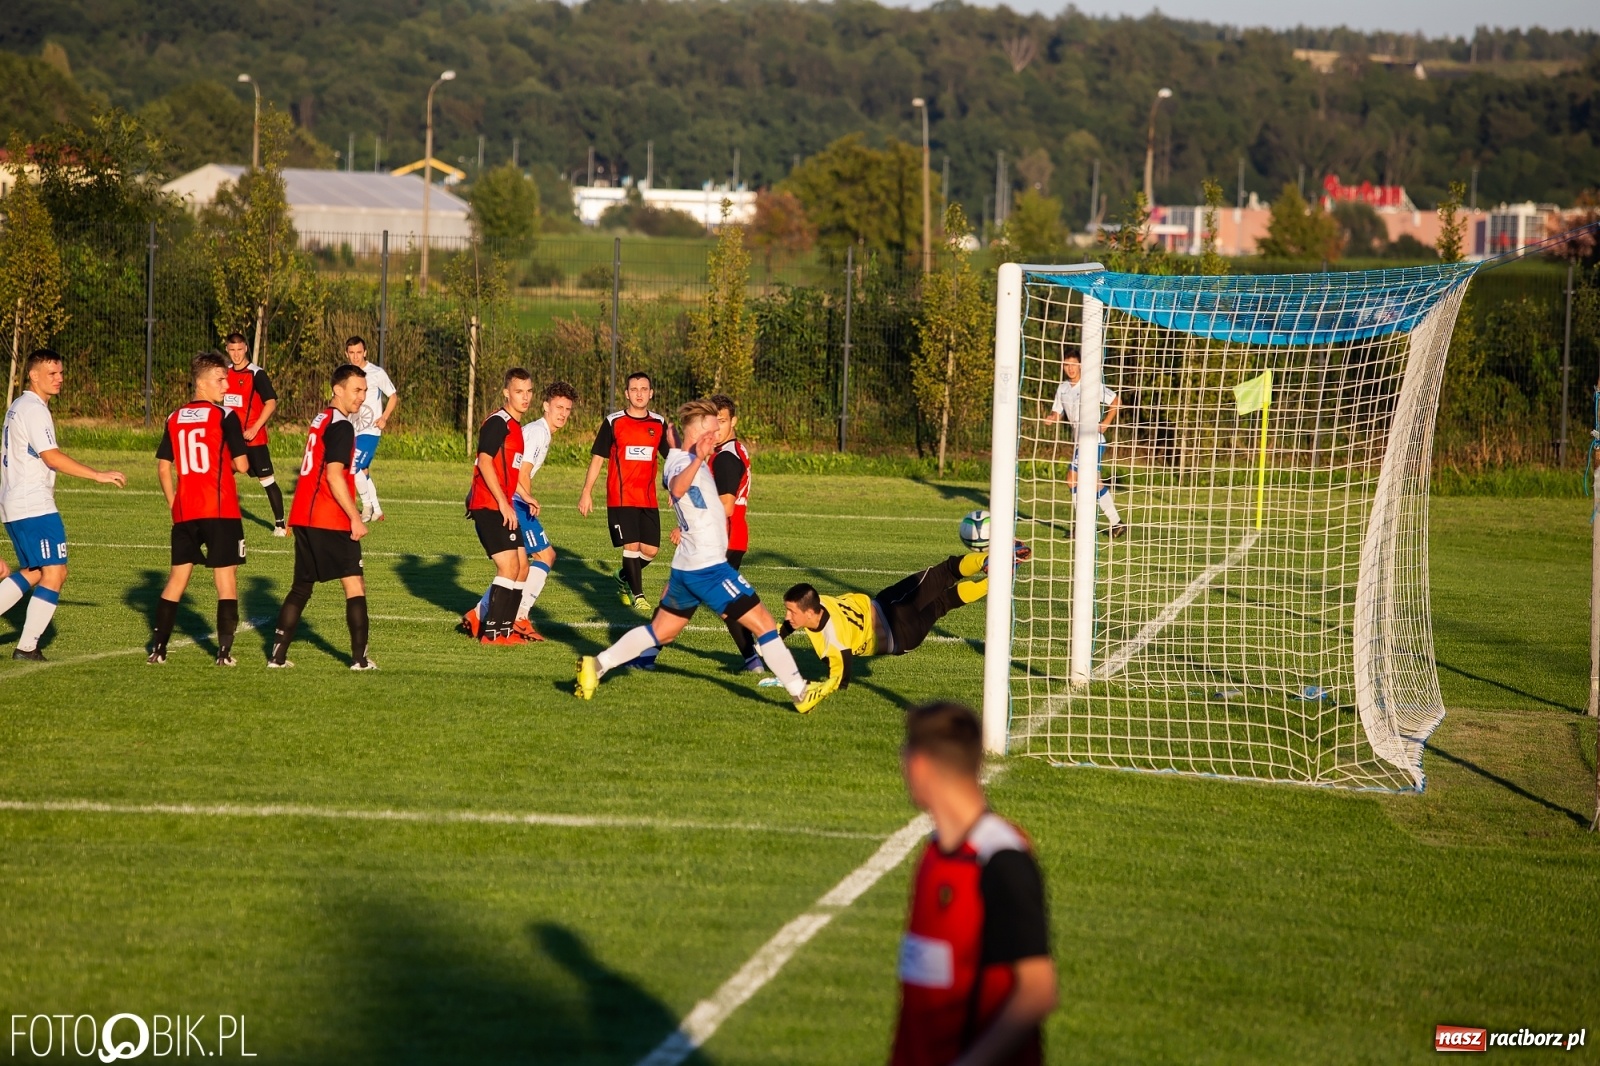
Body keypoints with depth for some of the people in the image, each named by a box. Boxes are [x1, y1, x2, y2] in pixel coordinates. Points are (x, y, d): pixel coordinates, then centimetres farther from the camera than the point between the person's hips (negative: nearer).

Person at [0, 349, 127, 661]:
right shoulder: (35, 410, -14)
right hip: (35, 506, -10)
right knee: (54, 572, -8)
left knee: (33, 573, 18)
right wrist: (99, 475, -23)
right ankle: (27, 646, -8)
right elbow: (52, 457, -22)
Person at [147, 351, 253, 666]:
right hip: (220, 511, -5)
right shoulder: (225, 417, -7)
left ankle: (158, 649, 10)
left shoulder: (174, 419, 9)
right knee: (226, 578, 1)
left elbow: (163, 467, 9)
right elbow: (241, 465, -11)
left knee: (177, 577, 12)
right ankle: (224, 652, -4)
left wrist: (174, 505, 17)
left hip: (184, 513, 5)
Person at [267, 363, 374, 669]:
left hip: (303, 517, 9)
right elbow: (334, 475, -20)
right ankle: (360, 658, -3)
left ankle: (278, 655, 9)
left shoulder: (322, 419, 17)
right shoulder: (341, 426, -12)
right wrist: (355, 518, -18)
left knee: (302, 587, 13)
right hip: (330, 521, -9)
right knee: (354, 584, -2)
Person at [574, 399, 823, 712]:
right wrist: (698, 458, -60)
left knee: (661, 632, 17)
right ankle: (800, 692, -5)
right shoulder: (682, 462, -18)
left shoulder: (683, 460, 13)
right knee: (763, 624, -7)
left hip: (687, 566, 10)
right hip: (708, 567, -10)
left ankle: (595, 666, 13)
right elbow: (677, 489, -42)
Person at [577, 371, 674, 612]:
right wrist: (586, 492, -2)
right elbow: (597, 457, 2)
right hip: (621, 498, -4)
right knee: (631, 545, -10)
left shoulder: (659, 424, 8)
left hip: (648, 499, 4)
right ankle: (637, 595, 3)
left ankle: (624, 578, 30)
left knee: (651, 549, 2)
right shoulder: (613, 422, -1)